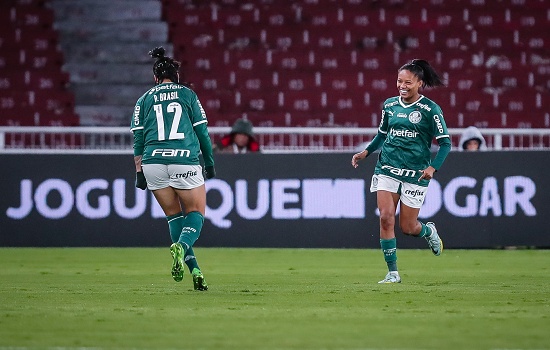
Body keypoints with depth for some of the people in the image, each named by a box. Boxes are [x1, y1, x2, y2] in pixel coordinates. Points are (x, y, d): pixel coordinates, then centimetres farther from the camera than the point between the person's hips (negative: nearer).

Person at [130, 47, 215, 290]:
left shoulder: (144, 100, 13)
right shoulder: (188, 95, 10)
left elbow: (138, 139, 8)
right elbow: (202, 131, 8)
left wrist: (139, 172, 10)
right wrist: (209, 162, 17)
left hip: (153, 162, 2)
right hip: (185, 160, -2)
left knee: (174, 215, 15)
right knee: (196, 213, 10)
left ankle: (193, 268, 3)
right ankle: (182, 246, -23)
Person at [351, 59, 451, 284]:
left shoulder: (430, 109, -7)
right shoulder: (389, 105, 6)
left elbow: (445, 142, -6)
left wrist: (433, 167, -19)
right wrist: (366, 152, 9)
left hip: (415, 173, -3)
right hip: (387, 169, 3)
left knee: (408, 227, 0)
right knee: (386, 217, -13)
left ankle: (428, 231, 38)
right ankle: (392, 272, -4)